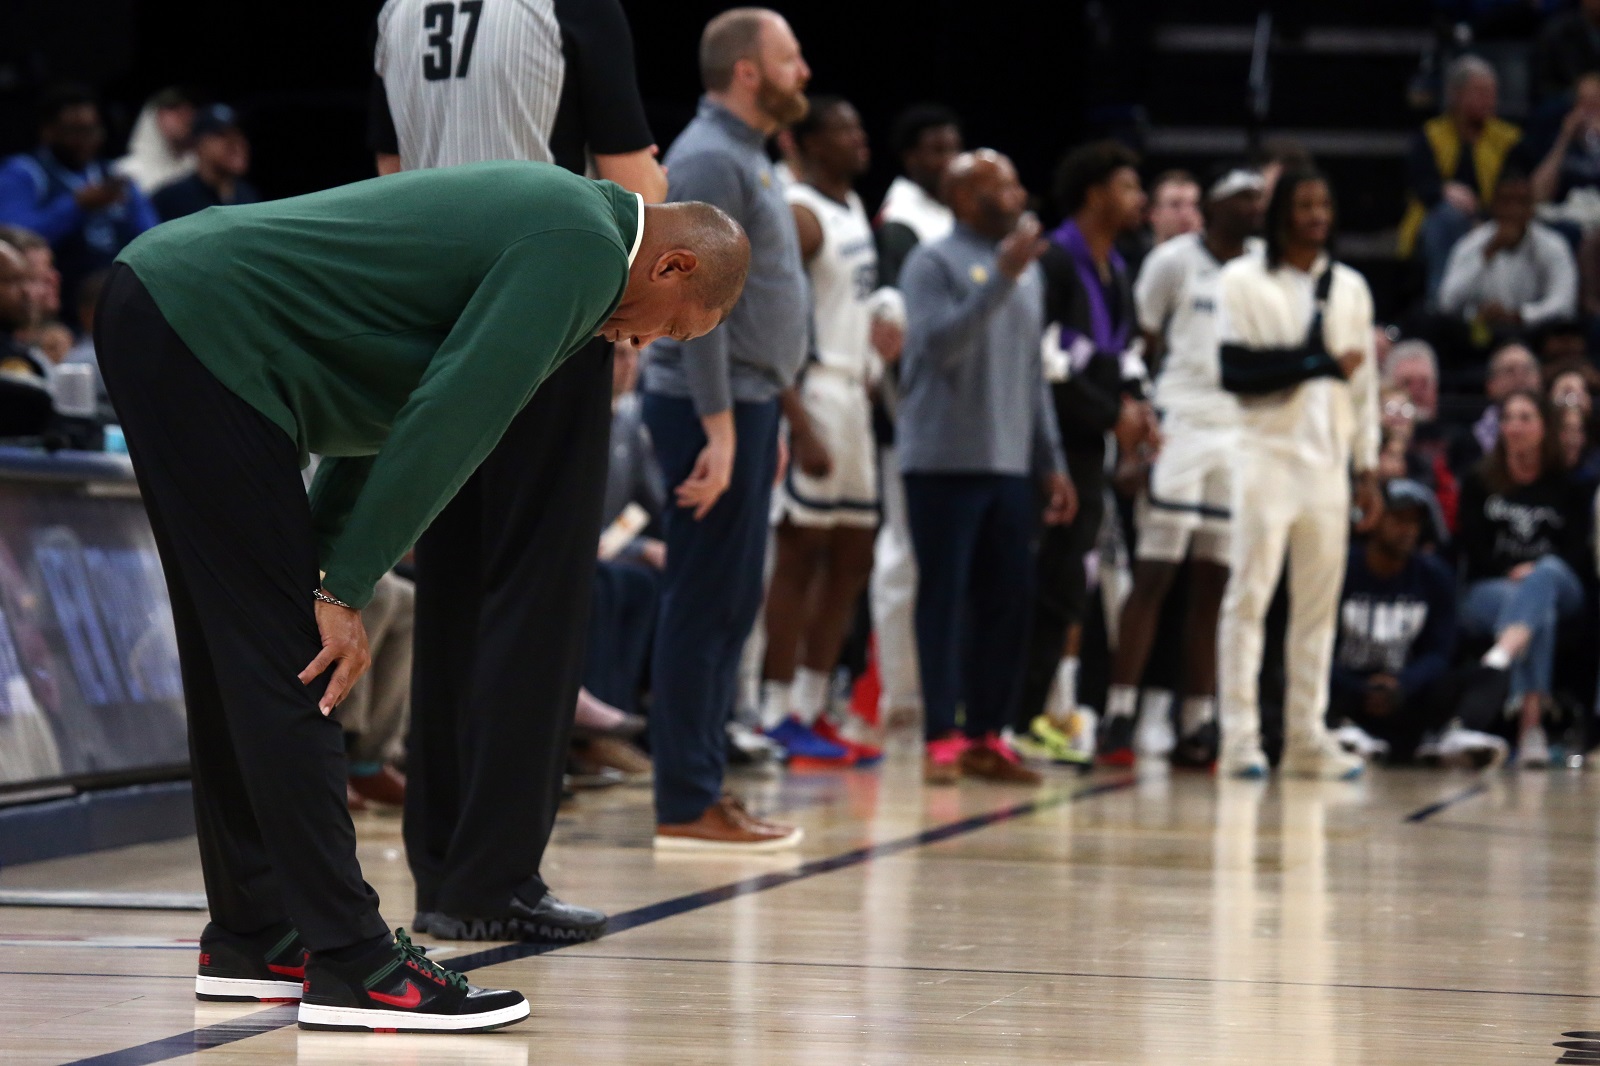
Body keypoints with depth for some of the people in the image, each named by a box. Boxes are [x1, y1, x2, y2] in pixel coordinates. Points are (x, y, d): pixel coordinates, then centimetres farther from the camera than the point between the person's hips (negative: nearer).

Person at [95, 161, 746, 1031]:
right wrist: (344, 589, -12)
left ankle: (248, 939, 22)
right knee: (285, 659, -8)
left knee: (237, 654, 15)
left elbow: (395, 402, 20)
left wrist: (324, 566, 16)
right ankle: (350, 965, -5)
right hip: (205, 334, -10)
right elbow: (449, 421, -16)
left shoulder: (548, 212, 20)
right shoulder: (586, 249, -10)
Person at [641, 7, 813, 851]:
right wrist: (720, 429, -23)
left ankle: (703, 786, 16)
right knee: (705, 604, -8)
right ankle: (685, 805, -6)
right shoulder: (708, 160, -13)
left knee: (729, 605, 11)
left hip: (743, 401, 10)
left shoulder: (746, 159, 18)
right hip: (713, 405, -10)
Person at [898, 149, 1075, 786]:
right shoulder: (934, 263, -4)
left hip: (1011, 465, 6)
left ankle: (985, 735, 11)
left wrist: (1052, 463, 16)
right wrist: (1001, 277, -24)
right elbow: (941, 343, -19)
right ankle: (942, 739, -2)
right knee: (944, 598, -4)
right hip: (944, 462, -6)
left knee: (1007, 602, 4)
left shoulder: (1028, 271, 17)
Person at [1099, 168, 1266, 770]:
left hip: (1242, 432, 5)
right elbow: (1140, 344, -2)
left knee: (1215, 583, 5)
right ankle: (1120, 713, -6)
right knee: (1154, 574, -7)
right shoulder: (1174, 261, -2)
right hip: (1181, 425, -5)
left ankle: (1198, 721, 7)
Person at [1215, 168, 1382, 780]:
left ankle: (1306, 736, 7)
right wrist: (1322, 365, -14)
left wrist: (1367, 469, 12)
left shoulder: (1349, 287, 15)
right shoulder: (1244, 281, 0)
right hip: (1266, 451, -4)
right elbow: (1235, 371, -11)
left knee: (1319, 600, 3)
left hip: (1328, 460, 4)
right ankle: (1240, 736, -6)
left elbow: (1365, 383, 16)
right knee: (1250, 593, -7)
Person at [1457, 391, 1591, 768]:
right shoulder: (1479, 484, 14)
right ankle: (1531, 728, -59)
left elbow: (1576, 550, 3)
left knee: (1547, 573, -38)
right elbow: (1473, 550, 5)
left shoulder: (1567, 487, 15)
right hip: (1488, 591, -1)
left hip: (1558, 585, 1)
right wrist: (1511, 574, -12)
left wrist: (1537, 571, -16)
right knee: (1538, 609, -37)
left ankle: (1503, 652, -70)